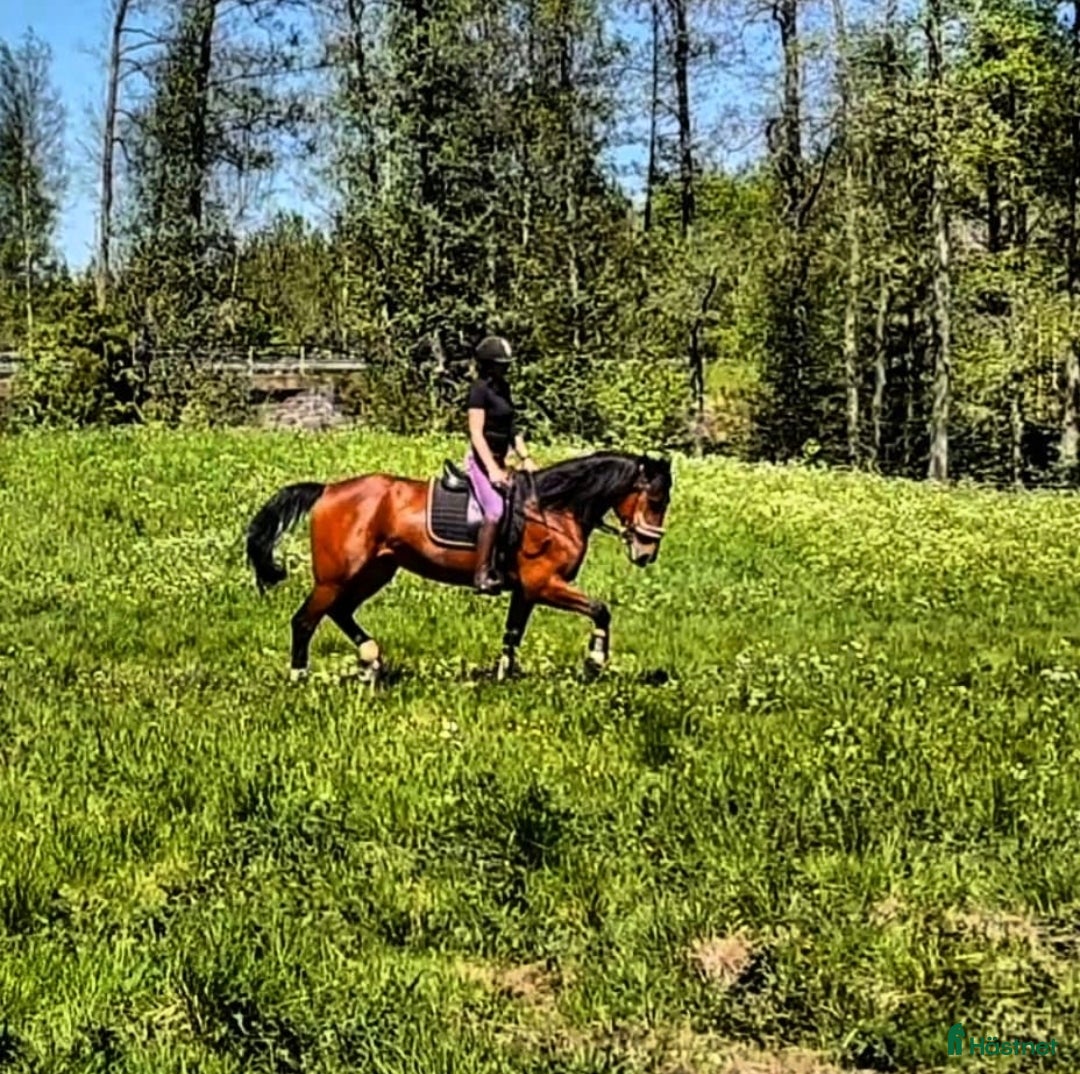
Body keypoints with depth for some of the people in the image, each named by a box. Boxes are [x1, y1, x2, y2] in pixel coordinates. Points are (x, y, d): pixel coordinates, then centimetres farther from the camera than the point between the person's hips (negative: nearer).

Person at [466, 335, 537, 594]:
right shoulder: (480, 389, -12)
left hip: (498, 461, 9)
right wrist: (492, 469, -24)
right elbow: (476, 432, -18)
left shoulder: (503, 388, 13)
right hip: (481, 460, -9)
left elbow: (512, 429, 19)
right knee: (495, 510, -22)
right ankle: (482, 574, -21)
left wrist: (525, 458, 10)